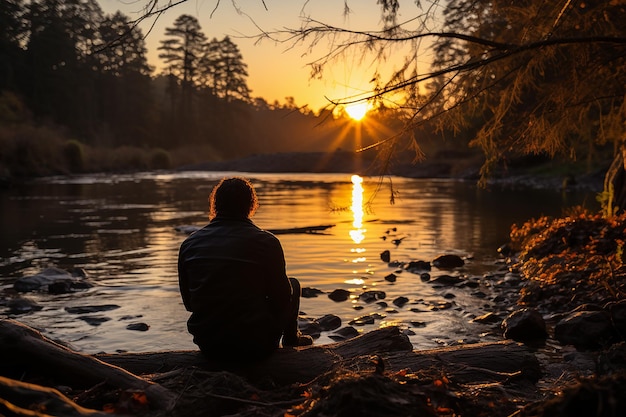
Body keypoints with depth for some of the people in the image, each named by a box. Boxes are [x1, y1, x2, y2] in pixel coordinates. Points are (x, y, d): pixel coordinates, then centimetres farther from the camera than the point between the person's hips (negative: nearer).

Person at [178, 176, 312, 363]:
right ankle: (291, 338, 46)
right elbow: (282, 297, -4)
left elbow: (188, 302, 9)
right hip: (255, 346, -4)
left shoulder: (189, 244, -1)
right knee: (293, 284, 23)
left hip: (208, 347, 4)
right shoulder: (266, 242, -12)